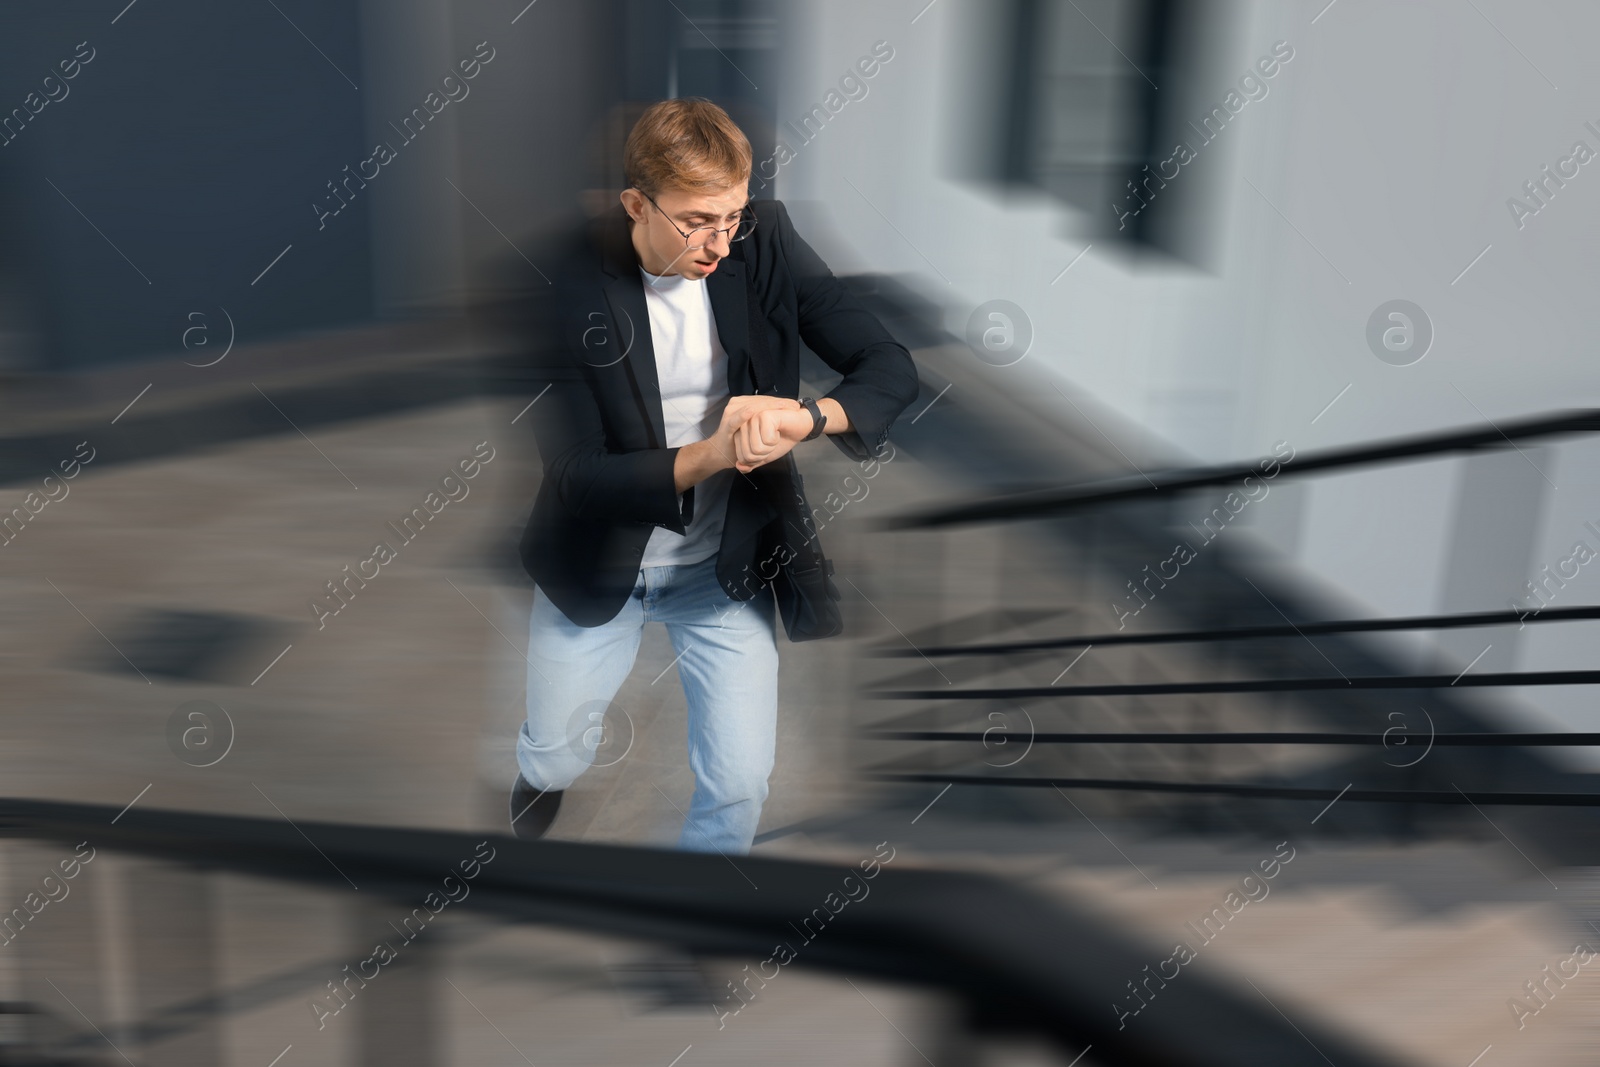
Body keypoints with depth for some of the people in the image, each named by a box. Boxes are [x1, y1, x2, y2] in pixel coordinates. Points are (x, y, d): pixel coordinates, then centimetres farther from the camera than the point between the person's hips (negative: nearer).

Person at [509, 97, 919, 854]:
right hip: (599, 562, -1)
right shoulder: (570, 282, -20)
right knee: (553, 761, 15)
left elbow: (892, 368, -13)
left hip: (725, 564, 1)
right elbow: (575, 474, -21)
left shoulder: (764, 244, -13)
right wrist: (708, 456, -38)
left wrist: (808, 416, -34)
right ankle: (541, 778, 55)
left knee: (740, 784, -2)